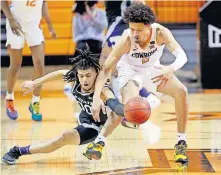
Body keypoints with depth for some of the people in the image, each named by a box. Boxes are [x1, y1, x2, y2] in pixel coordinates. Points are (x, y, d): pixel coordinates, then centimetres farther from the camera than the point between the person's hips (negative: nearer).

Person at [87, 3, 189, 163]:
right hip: (130, 70, -3)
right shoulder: (127, 40, -34)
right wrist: (96, 99, -47)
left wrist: (171, 69, -58)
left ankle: (181, 143, -5)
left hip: (153, 69, 3)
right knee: (128, 104, -31)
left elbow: (182, 55, -35)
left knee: (181, 92, -17)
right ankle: (100, 142, -17)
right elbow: (106, 69, -35)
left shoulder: (160, 32, -31)